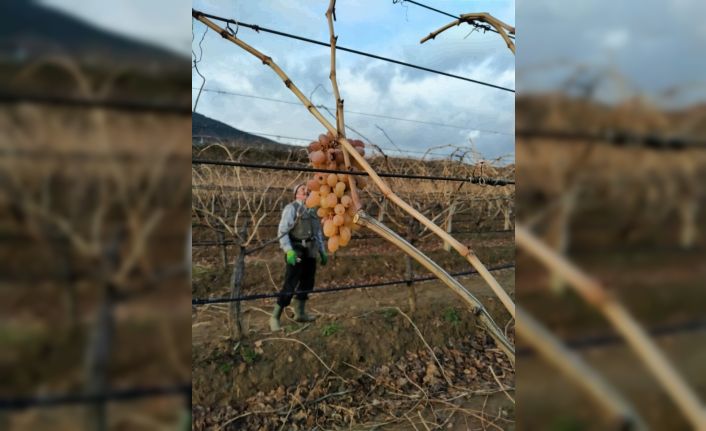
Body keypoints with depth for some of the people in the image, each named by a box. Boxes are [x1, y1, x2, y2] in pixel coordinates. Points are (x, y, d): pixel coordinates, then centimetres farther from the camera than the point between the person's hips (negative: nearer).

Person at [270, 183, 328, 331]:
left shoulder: (312, 211, 15)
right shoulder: (291, 208, -8)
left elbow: (318, 233, 22)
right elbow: (282, 231, -15)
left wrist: (322, 252, 19)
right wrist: (288, 250, -25)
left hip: (310, 254, 8)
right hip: (296, 253, -7)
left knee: (307, 284, 15)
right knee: (289, 286, -8)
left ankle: (300, 313, 31)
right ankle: (275, 318, 1)